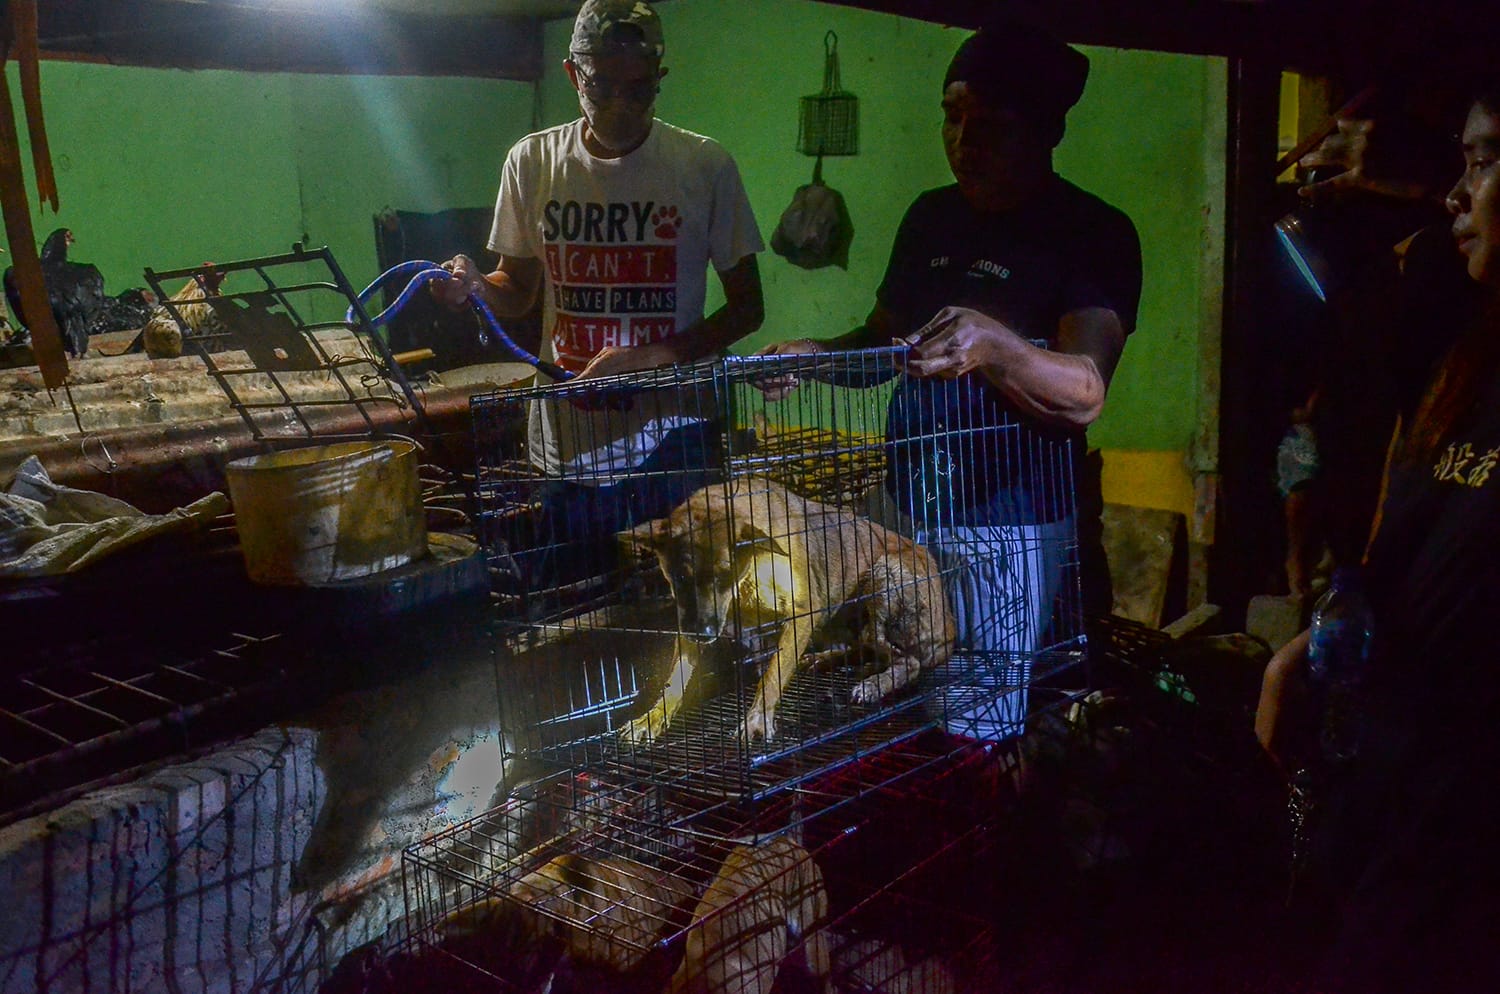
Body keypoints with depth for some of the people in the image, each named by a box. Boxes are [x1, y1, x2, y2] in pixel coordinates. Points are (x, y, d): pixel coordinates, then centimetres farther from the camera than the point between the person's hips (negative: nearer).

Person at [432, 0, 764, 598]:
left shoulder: (704, 165, -3)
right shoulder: (534, 161, 3)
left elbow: (747, 306, 1)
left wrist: (654, 357, -15)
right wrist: (476, 287, -10)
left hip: (673, 443, -1)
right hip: (565, 446, 2)